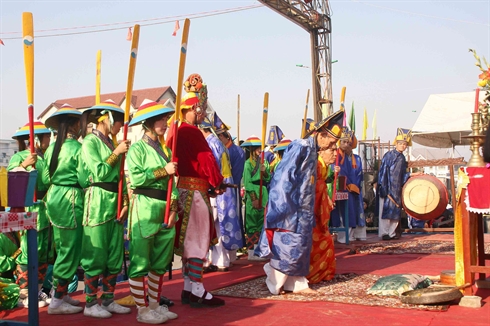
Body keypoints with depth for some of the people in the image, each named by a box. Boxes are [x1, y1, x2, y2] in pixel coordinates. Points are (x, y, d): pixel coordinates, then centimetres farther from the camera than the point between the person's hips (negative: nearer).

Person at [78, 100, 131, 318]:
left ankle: (108, 300, 19)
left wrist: (124, 202, 5)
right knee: (96, 255, -3)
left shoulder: (111, 143, 16)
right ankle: (91, 304, 7)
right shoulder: (90, 142, -5)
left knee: (115, 255, 9)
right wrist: (117, 153, -12)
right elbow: (99, 172, -15)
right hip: (98, 201, -8)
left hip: (114, 202, 8)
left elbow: (119, 175, 13)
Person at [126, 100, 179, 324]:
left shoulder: (166, 150, 15)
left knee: (160, 261, 12)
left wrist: (173, 208, 1)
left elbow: (171, 182, 11)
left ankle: (154, 305, 24)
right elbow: (135, 178, -16)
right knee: (140, 261, -1)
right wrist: (163, 171, -13)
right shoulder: (137, 148, -4)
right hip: (144, 209, -7)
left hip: (165, 209, 7)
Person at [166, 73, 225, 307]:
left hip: (182, 189, 9)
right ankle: (198, 292, 1)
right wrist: (216, 184, 0)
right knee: (198, 239, -3)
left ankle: (188, 288, 19)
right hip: (195, 191, -9)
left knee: (189, 239, 13)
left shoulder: (175, 131, 12)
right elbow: (207, 159, -15)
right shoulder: (192, 132, -15)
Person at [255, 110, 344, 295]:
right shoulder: (301, 147, -15)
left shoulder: (313, 151, 12)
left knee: (301, 244, 12)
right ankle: (275, 279, 9)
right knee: (289, 244, -5)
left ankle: (296, 282, 20)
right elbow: (283, 176, -20)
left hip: (302, 210, 9)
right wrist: (285, 207, -20)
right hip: (289, 209, -9)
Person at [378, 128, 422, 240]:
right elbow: (383, 171, -11)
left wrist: (413, 174, 10)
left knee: (395, 210, 7)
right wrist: (383, 187, -17)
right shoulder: (389, 155, -7)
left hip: (397, 189, 7)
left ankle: (392, 233, 14)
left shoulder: (402, 158, 13)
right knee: (386, 209, -5)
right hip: (387, 188, -7)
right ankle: (383, 233, -1)